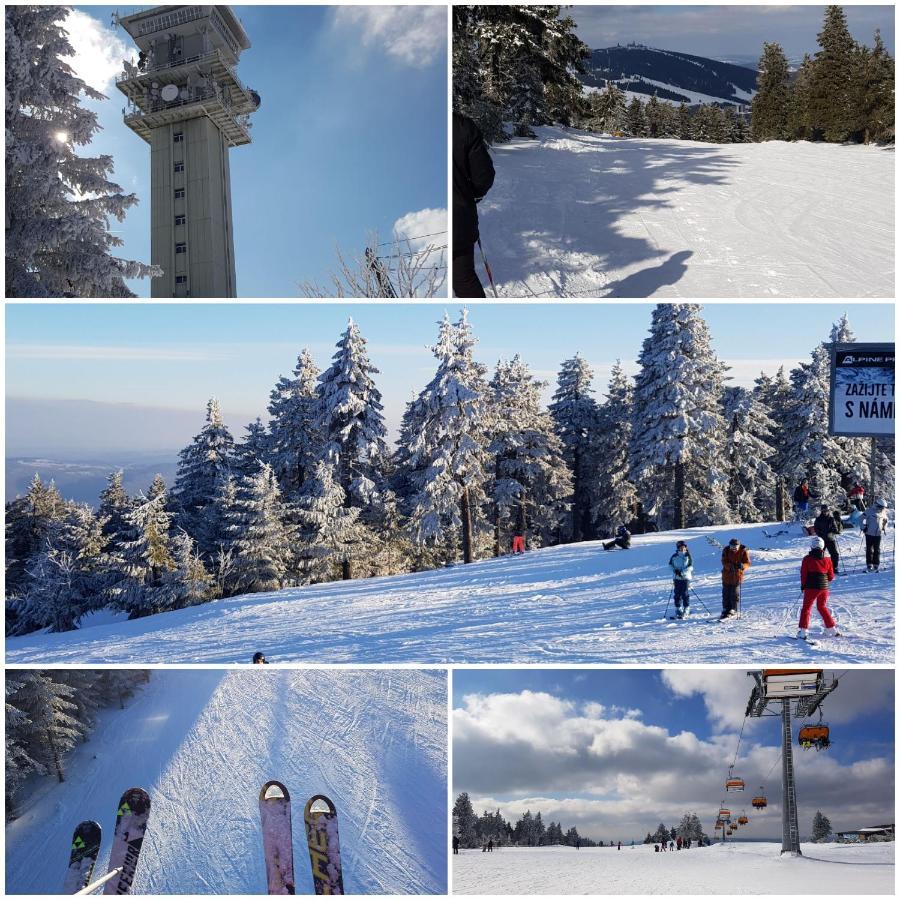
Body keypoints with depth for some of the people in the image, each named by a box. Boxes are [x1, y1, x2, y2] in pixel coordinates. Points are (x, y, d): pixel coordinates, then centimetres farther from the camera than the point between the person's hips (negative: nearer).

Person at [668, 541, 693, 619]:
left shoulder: (688, 556, -2)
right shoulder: (674, 556, 4)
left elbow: (690, 567, -7)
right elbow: (670, 564, 10)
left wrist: (682, 572, -17)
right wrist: (675, 570, -9)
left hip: (686, 577, -2)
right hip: (676, 578, 2)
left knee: (685, 595, -6)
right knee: (677, 595, 4)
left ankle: (686, 611, 1)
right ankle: (678, 611, 13)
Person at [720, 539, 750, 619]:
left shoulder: (743, 551, -9)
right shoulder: (726, 551, -6)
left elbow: (748, 563, -10)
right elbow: (724, 562, -13)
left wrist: (743, 566, -33)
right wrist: (730, 566, -34)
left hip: (737, 576, -2)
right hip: (727, 575, 2)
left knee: (735, 594, 0)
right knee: (726, 594, 8)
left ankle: (733, 611, 13)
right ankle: (726, 610, 18)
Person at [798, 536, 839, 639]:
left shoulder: (807, 559, -8)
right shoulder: (827, 560, 1)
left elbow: (803, 574, -5)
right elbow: (831, 577, 6)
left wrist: (803, 585, 11)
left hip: (811, 587, -4)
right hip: (824, 588, 4)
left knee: (806, 608, 3)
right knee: (822, 607, 21)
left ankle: (803, 631, -6)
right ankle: (832, 629, 22)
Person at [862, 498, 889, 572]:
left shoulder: (883, 513, 6)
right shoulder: (870, 511, -10)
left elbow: (885, 521, 23)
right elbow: (863, 518, -7)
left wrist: (884, 528, 14)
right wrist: (864, 527, -11)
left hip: (878, 534, 4)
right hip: (869, 533, -4)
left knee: (877, 550, 4)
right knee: (869, 549, 0)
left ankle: (876, 565, 10)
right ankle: (869, 565, 4)